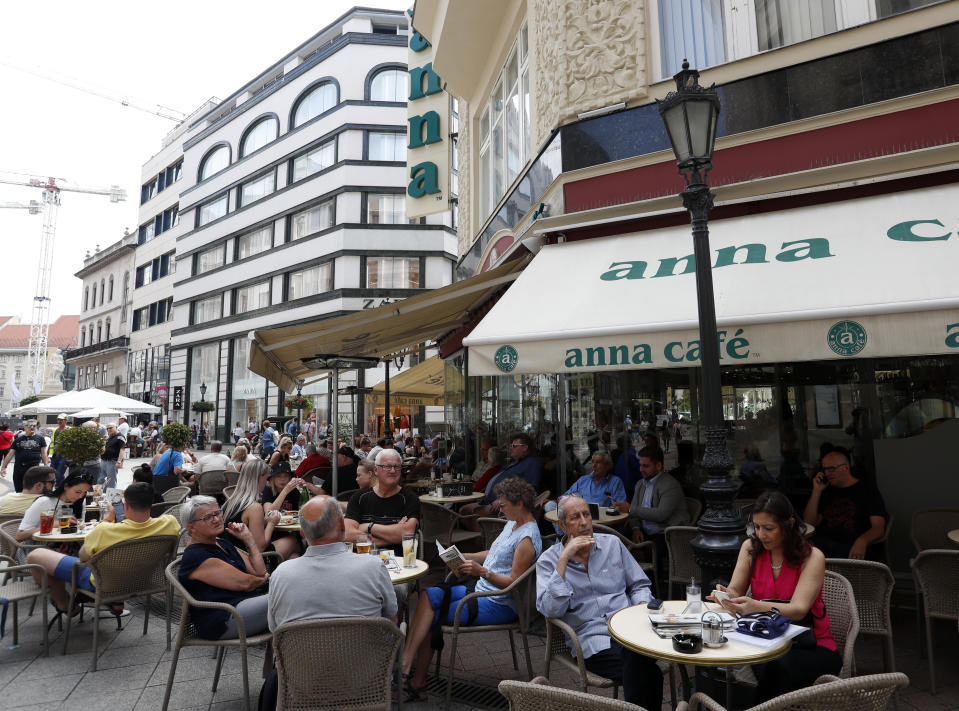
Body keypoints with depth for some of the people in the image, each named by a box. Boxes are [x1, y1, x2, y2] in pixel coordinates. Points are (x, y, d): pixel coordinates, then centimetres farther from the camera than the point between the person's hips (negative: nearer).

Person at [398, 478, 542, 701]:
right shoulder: (512, 523, 10)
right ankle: (405, 662, -10)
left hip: (499, 606, -9)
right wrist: (465, 556, 8)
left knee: (431, 616, -11)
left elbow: (513, 582, -21)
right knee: (429, 596, -8)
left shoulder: (527, 539, -19)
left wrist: (482, 571, -31)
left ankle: (417, 683, -1)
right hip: (482, 592, 9)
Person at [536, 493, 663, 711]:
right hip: (592, 638, -3)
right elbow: (550, 609, -11)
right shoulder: (548, 560, 4)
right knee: (642, 669, -30)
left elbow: (639, 585, 20)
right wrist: (564, 560, -15)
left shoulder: (612, 543, 15)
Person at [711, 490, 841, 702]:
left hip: (812, 648, -3)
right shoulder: (751, 547, 2)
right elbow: (735, 591, -1)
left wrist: (756, 606, -40)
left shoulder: (812, 557, -11)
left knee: (778, 667, -36)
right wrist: (725, 595, -26)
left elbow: (798, 610, -22)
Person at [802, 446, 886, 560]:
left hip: (849, 547, -3)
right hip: (821, 544, 3)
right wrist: (816, 491, 9)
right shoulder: (826, 491, 23)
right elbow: (809, 523, 14)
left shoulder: (868, 490, 11)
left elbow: (878, 528, -1)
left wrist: (862, 541, -24)